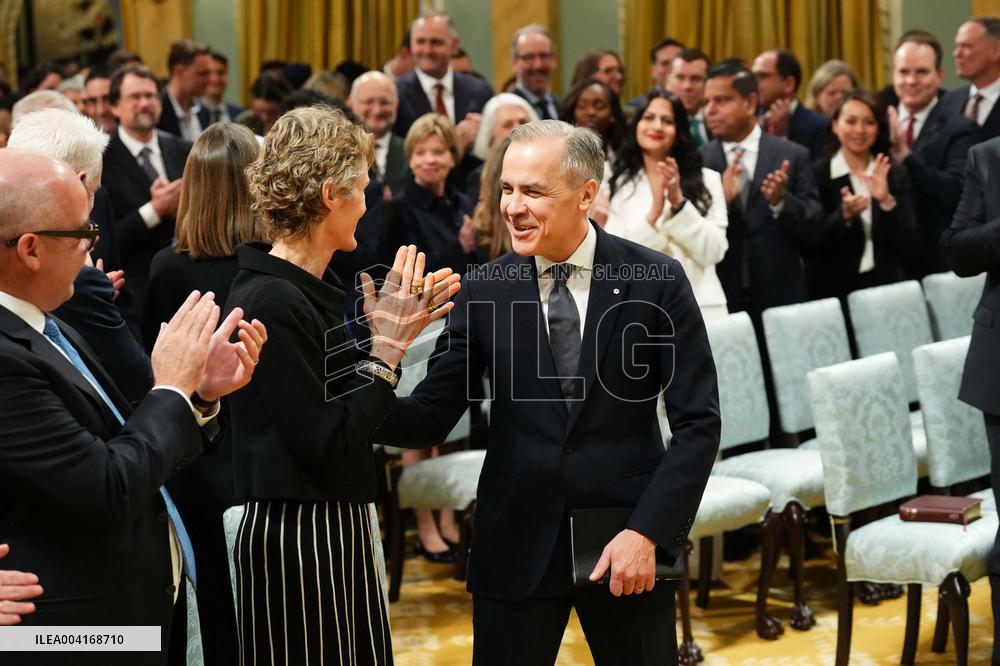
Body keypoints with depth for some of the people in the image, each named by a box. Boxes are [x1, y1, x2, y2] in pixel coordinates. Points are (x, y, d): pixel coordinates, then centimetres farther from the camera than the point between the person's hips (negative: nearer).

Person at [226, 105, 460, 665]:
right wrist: (388, 348, -15)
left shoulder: (311, 289, 8)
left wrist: (400, 329, 7)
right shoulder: (272, 303, -20)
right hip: (295, 538, -10)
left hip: (339, 529, 10)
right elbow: (330, 446, -21)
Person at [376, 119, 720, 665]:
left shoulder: (657, 281, -5)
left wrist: (647, 531, -14)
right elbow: (432, 415, -2)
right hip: (516, 542, 1)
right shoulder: (482, 290, 0)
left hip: (628, 539, -1)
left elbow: (697, 421, -5)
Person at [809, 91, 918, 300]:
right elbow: (810, 245, -9)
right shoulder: (816, 175, -4)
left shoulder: (895, 174, 6)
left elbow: (911, 244, -1)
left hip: (885, 286, 3)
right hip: (833, 290, -3)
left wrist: (887, 201, -14)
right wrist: (843, 215, -23)